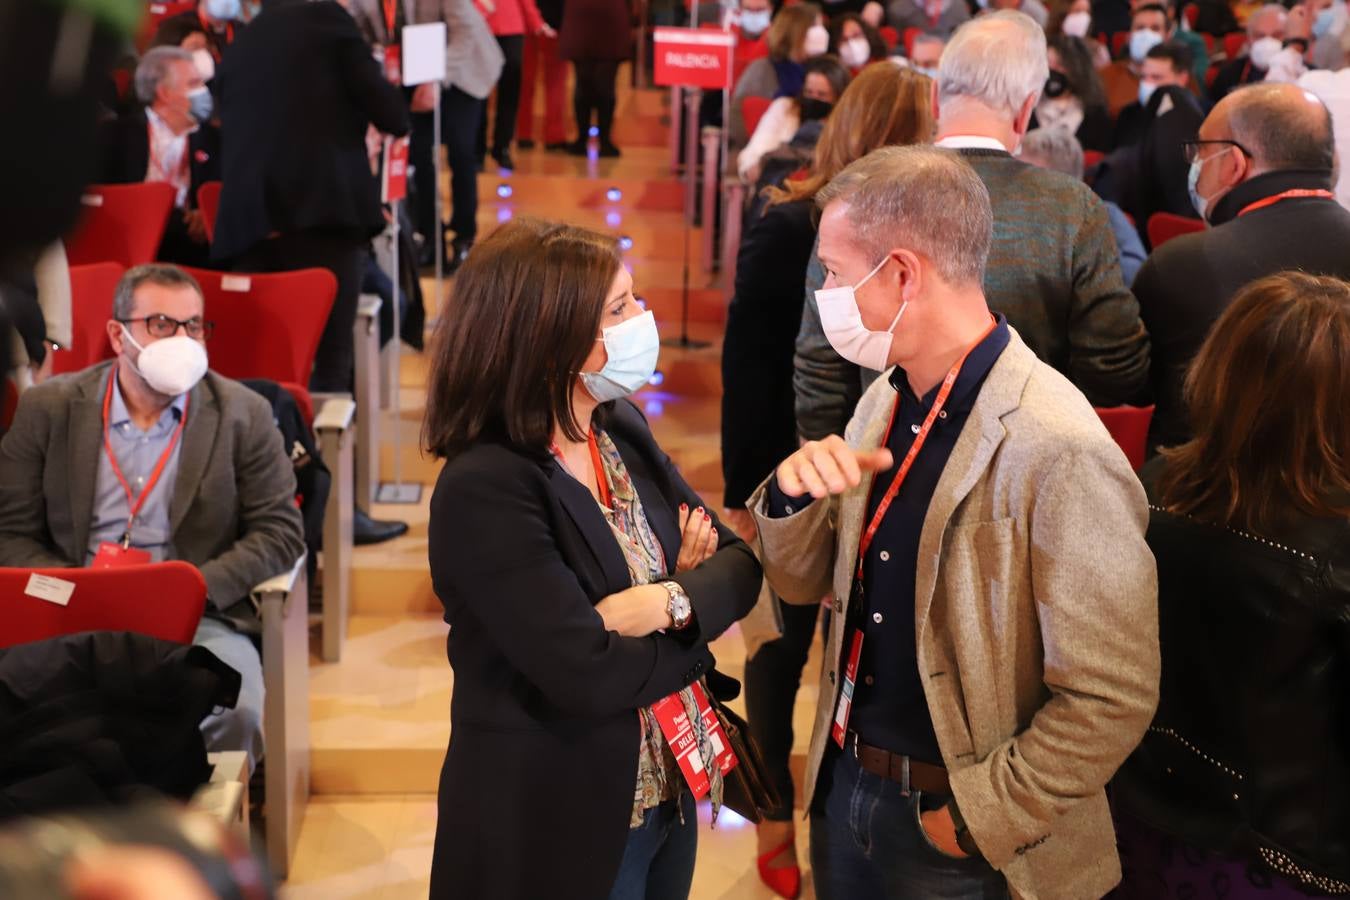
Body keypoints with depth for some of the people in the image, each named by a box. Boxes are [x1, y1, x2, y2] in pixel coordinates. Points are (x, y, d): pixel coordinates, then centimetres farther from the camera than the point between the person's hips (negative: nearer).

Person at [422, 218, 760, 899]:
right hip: (555, 829, -7)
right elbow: (588, 678, -29)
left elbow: (739, 560, 2)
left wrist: (674, 603, -19)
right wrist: (699, 626, -12)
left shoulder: (623, 430, 0)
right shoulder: (485, 489, -24)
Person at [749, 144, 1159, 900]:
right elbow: (804, 584, 9)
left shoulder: (1058, 449, -24)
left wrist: (981, 817, -15)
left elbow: (1114, 697, -21)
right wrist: (793, 495, -10)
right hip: (844, 789, 7)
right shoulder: (886, 401, 1)